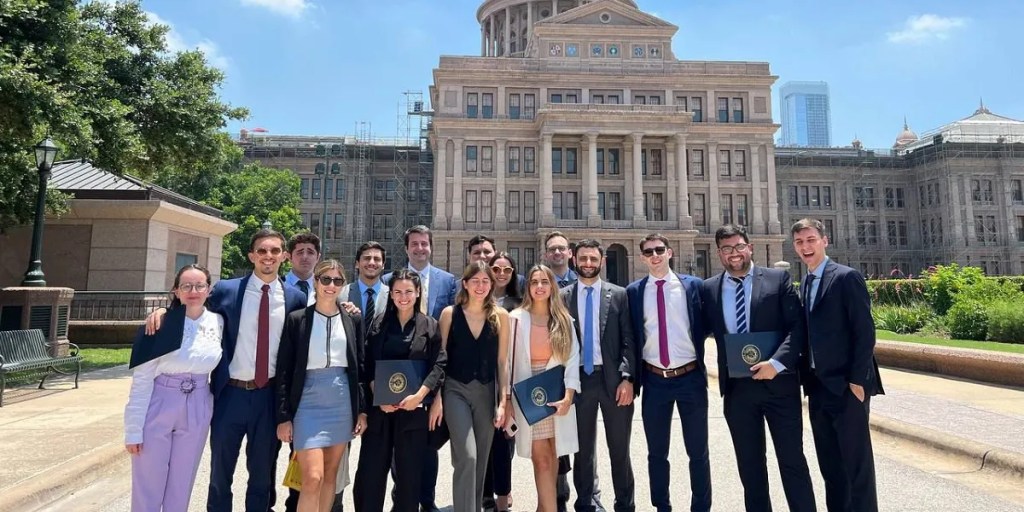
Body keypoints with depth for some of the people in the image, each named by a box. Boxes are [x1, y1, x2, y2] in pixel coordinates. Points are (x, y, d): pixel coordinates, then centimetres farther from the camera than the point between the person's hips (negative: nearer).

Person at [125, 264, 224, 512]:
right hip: (158, 407, -3)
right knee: (148, 487, 9)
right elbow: (142, 379, -9)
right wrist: (134, 429, -9)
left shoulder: (218, 322, -2)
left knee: (181, 486, 15)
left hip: (197, 410, 3)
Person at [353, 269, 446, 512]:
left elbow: (439, 365, -3)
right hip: (379, 406, 1)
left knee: (409, 471, 8)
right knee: (370, 469, 3)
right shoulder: (379, 324, 8)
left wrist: (419, 395, -15)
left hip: (414, 406, -1)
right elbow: (368, 365, 4)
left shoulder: (430, 326, 3)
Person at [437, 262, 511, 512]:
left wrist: (504, 400, -2)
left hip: (486, 391, 2)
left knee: (481, 459, 13)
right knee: (467, 456, -14)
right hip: (456, 390, -2)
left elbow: (502, 360, 1)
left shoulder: (500, 316, -1)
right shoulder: (449, 313, -3)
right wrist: (437, 396, -2)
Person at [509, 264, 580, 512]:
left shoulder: (564, 319, 4)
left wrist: (568, 395, -10)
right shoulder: (516, 318, -1)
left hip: (558, 394, 2)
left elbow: (573, 357, 0)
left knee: (552, 456, 8)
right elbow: (509, 360, -1)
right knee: (541, 458, -5)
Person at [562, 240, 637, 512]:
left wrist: (627, 378, -10)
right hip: (579, 378, 1)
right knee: (583, 447, 12)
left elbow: (629, 341, 0)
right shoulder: (563, 296, 3)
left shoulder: (618, 295, 2)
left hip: (613, 377, 0)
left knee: (619, 448, 10)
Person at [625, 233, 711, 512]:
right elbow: (630, 336, 4)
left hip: (690, 377, -1)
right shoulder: (633, 291, 1)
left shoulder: (693, 285, -1)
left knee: (698, 451, 12)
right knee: (657, 452, 14)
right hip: (655, 380, 1)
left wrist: (702, 366, -2)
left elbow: (705, 326, 3)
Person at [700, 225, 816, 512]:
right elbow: (703, 330, 12)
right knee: (749, 463, 14)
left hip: (779, 382, -2)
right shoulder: (709, 289, 5)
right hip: (736, 387, 3)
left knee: (792, 459, 8)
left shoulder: (778, 279, -2)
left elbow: (798, 326, -8)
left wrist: (776, 363, -19)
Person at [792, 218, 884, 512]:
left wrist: (858, 380, -17)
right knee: (829, 464, 14)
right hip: (819, 388, 7)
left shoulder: (847, 277, -8)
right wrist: (809, 383, 10)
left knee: (857, 462, 2)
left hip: (846, 386, -7)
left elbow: (865, 331, -13)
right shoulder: (805, 283, 13)